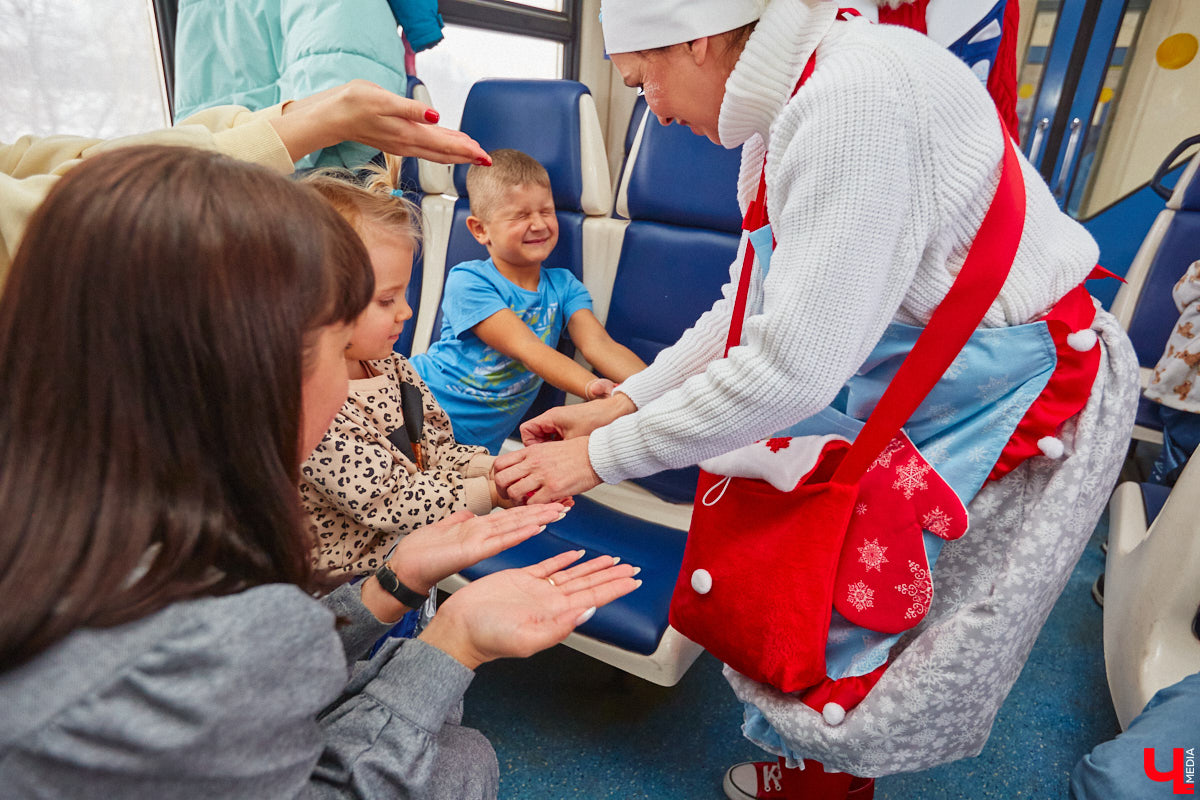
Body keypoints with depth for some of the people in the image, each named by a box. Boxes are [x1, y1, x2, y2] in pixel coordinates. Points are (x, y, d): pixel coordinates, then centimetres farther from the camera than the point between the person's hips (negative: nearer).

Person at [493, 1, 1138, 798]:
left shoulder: (857, 93, -28)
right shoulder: (792, 106, 2)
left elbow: (793, 367, -30)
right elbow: (751, 307, 8)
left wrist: (604, 455, -19)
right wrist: (620, 403, 4)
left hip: (1024, 400, -8)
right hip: (905, 384, 9)